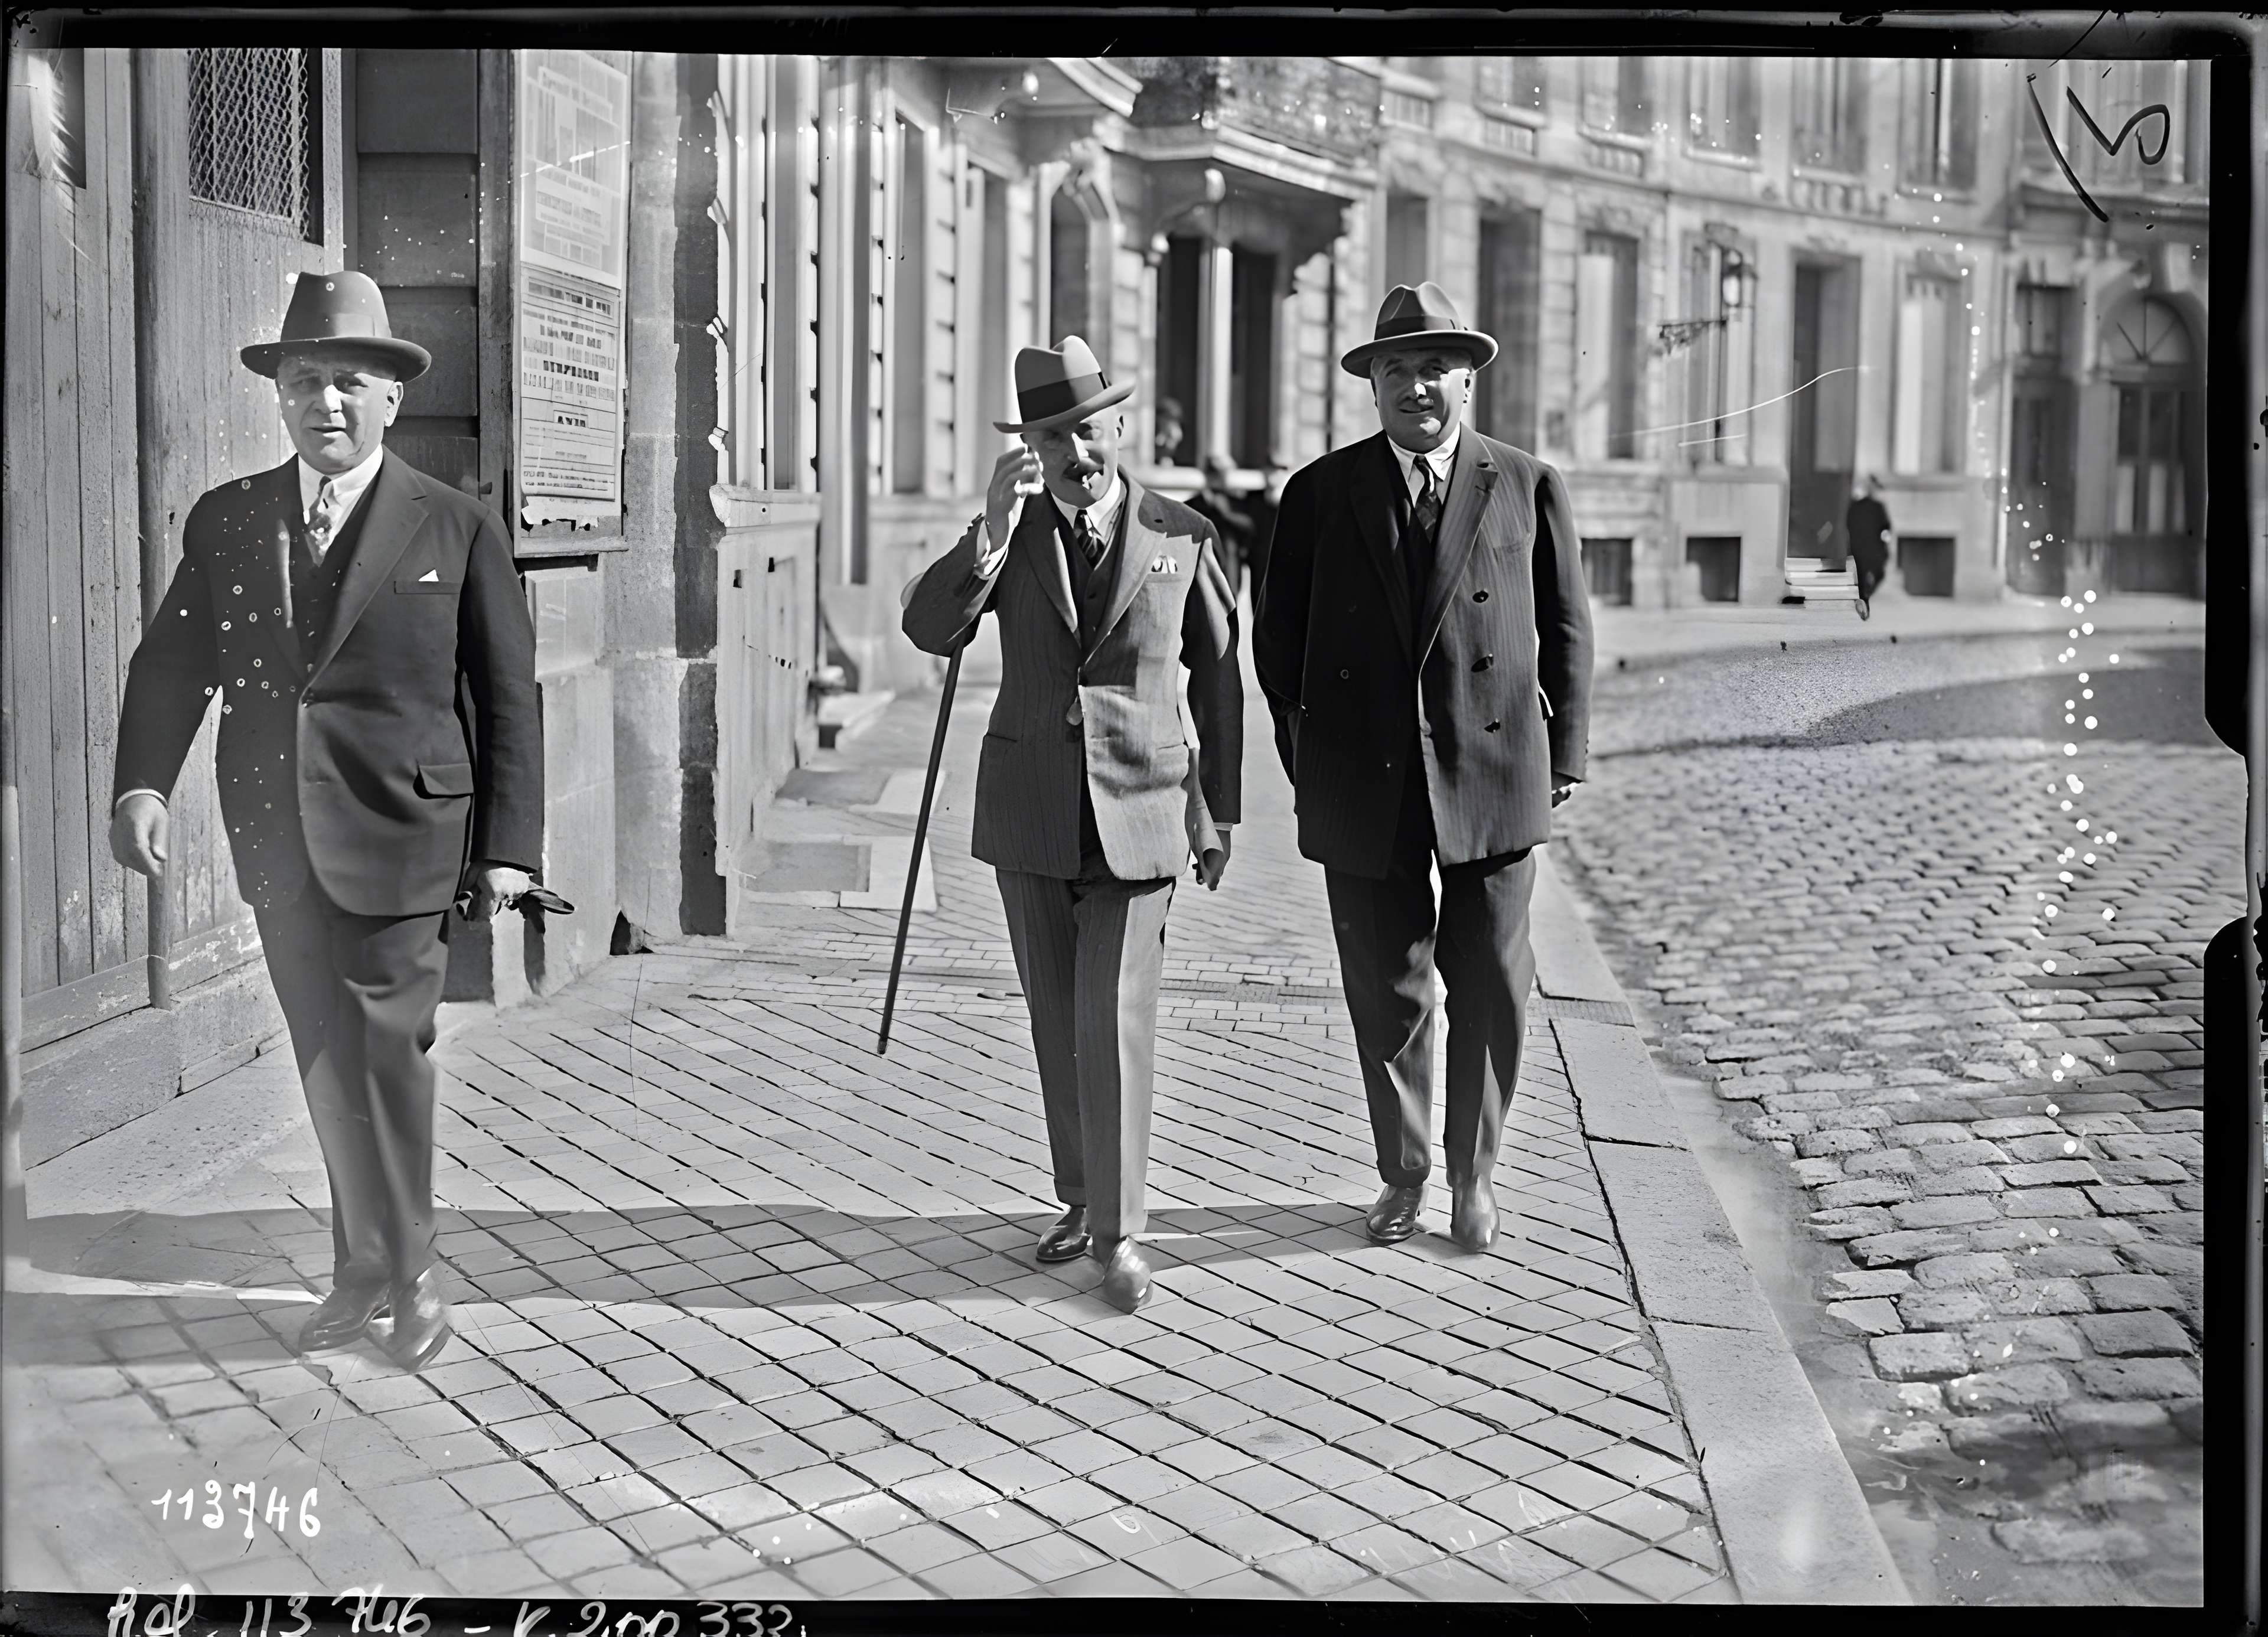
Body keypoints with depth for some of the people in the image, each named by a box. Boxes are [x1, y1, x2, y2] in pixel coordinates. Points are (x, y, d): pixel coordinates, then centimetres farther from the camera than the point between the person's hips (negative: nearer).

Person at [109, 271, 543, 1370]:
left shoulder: (457, 528, 0)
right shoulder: (225, 521, 8)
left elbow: (508, 698, 0)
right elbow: (173, 662, 5)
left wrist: (508, 846, -5)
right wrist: (142, 784, -12)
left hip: (400, 835, -3)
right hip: (278, 837, 4)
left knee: (384, 1054, -1)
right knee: (328, 1062, 10)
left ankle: (397, 1270, 17)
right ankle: (373, 1267, 24)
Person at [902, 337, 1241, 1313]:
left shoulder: (1181, 538, 0)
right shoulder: (1009, 537, 2)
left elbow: (1218, 677, 9)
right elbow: (930, 631, -14)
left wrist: (1220, 809, 11)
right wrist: (994, 531, -26)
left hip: (1137, 815, -2)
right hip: (1028, 811, 2)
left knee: (1114, 1022, -9)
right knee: (1058, 1023, 11)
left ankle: (1117, 1231, 1)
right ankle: (1081, 1198, 25)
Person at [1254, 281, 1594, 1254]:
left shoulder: (1527, 487, 4)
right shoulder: (1320, 493, 4)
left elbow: (1567, 632, 7)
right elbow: (1279, 639, 8)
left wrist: (1564, 760, 2)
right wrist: (1306, 762, 5)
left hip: (1492, 776, 0)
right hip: (1365, 788, 0)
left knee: (1490, 987, 7)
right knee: (1386, 990, 8)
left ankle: (1473, 1174, 25)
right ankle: (1401, 1173, 25)